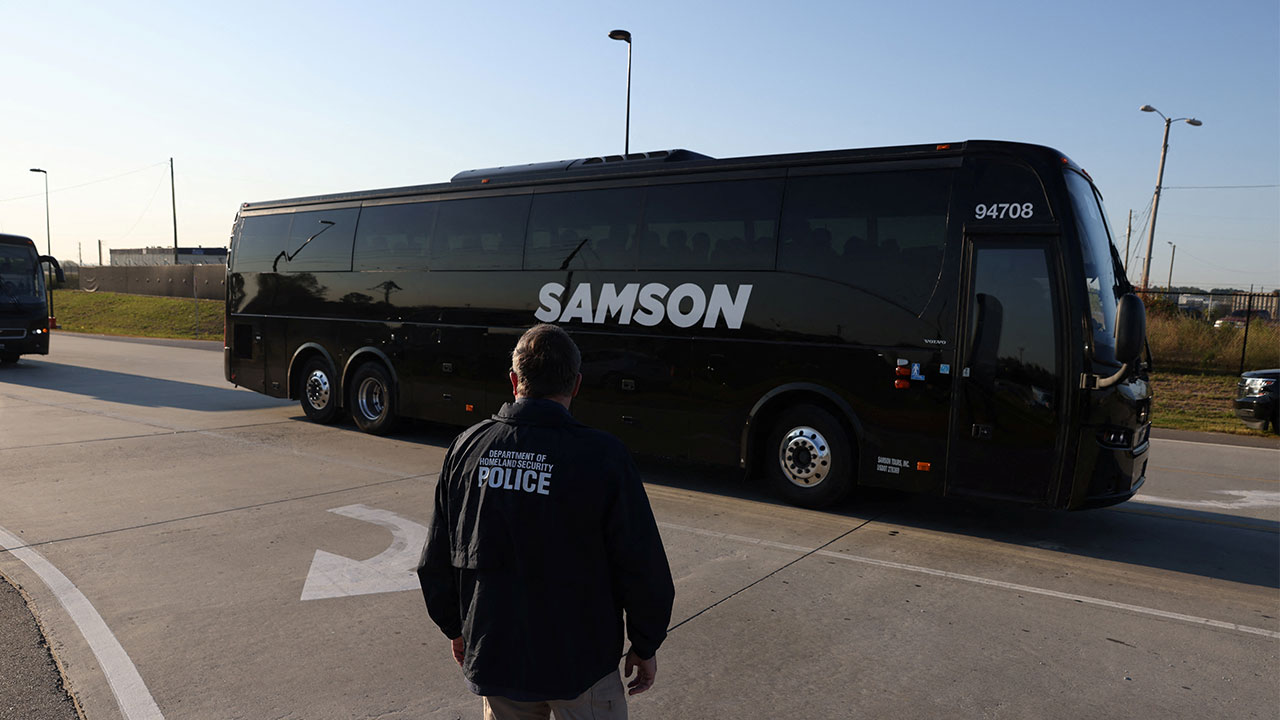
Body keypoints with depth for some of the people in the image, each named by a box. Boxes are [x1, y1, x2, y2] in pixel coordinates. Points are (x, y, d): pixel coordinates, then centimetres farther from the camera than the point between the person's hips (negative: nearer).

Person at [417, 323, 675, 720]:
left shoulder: (466, 448, -6)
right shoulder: (604, 456, -19)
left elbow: (436, 560, 4)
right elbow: (642, 567, -14)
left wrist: (456, 628, 18)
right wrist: (645, 646, 1)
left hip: (493, 656, 4)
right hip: (580, 663, -4)